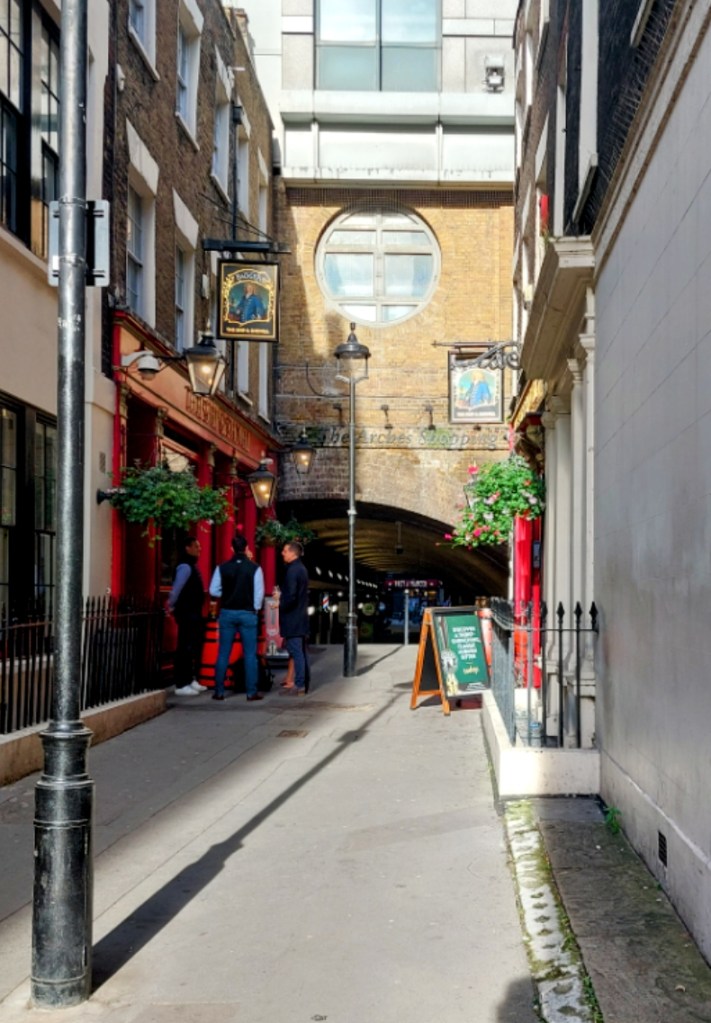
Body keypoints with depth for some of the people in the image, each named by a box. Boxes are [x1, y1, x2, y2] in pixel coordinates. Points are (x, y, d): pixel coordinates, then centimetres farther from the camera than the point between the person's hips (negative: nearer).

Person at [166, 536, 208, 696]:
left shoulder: (192, 566, 16)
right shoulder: (185, 566, -16)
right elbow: (176, 588, -21)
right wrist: (171, 606, -11)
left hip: (194, 612, 10)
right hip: (187, 613, -10)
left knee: (194, 647, 15)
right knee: (185, 648, -6)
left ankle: (191, 680, 25)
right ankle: (181, 685, -3)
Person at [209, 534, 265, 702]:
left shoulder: (222, 568, -2)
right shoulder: (255, 568, -7)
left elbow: (214, 591, 0)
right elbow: (259, 592, -7)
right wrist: (255, 609, 8)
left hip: (227, 613, 1)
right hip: (247, 614, -1)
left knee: (223, 653, 7)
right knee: (250, 654, 4)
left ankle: (219, 691, 9)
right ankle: (251, 692, 4)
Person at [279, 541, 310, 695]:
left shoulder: (292, 571, -17)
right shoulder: (301, 568, 14)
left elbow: (291, 597, -22)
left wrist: (280, 606, -7)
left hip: (292, 619, -10)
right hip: (301, 617, 10)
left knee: (296, 652, -8)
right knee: (302, 652, 13)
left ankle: (299, 685, -7)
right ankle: (304, 684, 17)